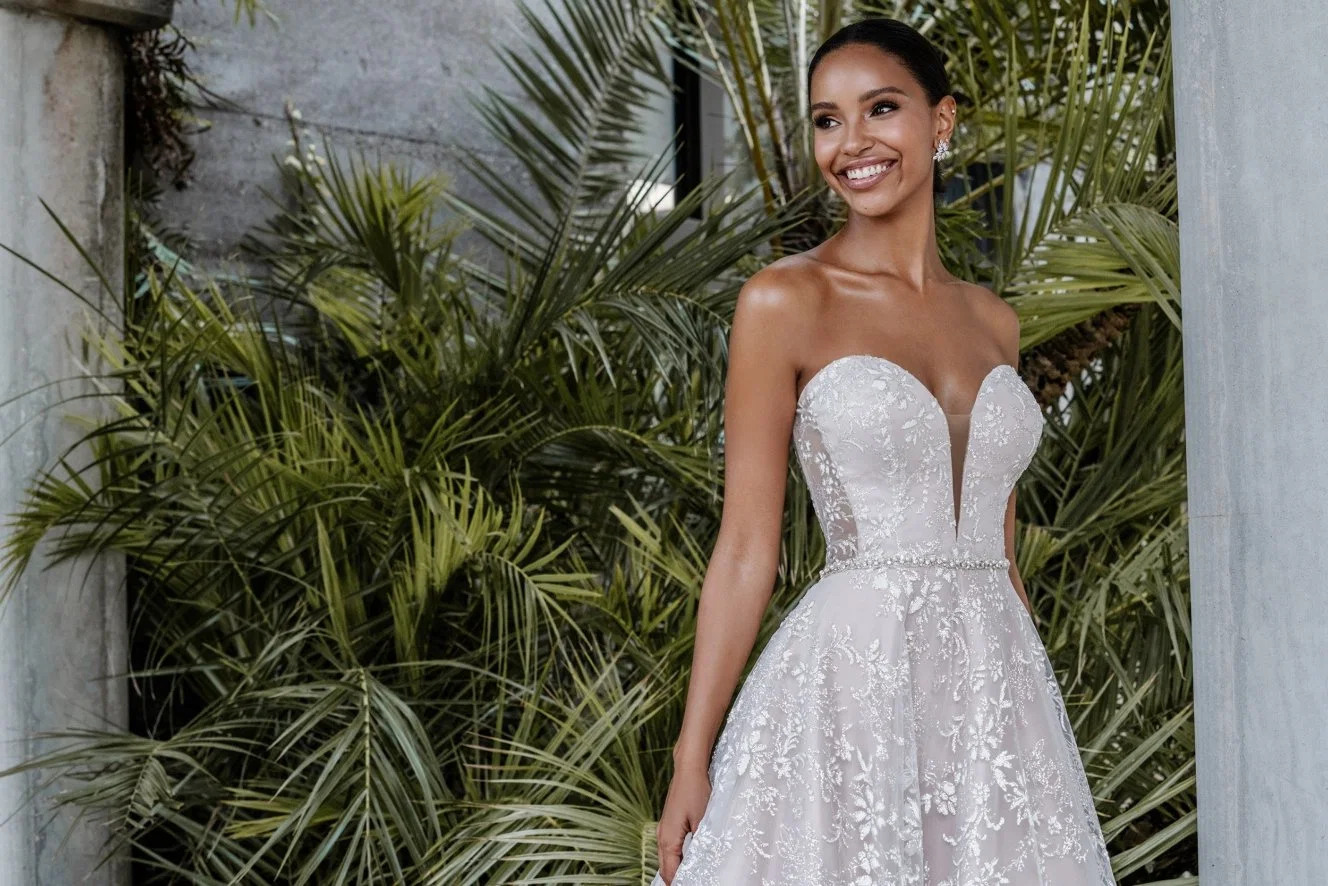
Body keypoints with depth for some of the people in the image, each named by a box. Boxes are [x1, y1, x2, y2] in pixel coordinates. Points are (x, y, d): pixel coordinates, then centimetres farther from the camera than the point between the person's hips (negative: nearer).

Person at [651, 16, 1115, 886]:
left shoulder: (992, 320, 11)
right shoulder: (784, 301, -3)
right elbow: (747, 550, -6)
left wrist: (1042, 715, 14)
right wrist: (690, 762, -10)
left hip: (999, 683, 5)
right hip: (853, 680, -5)